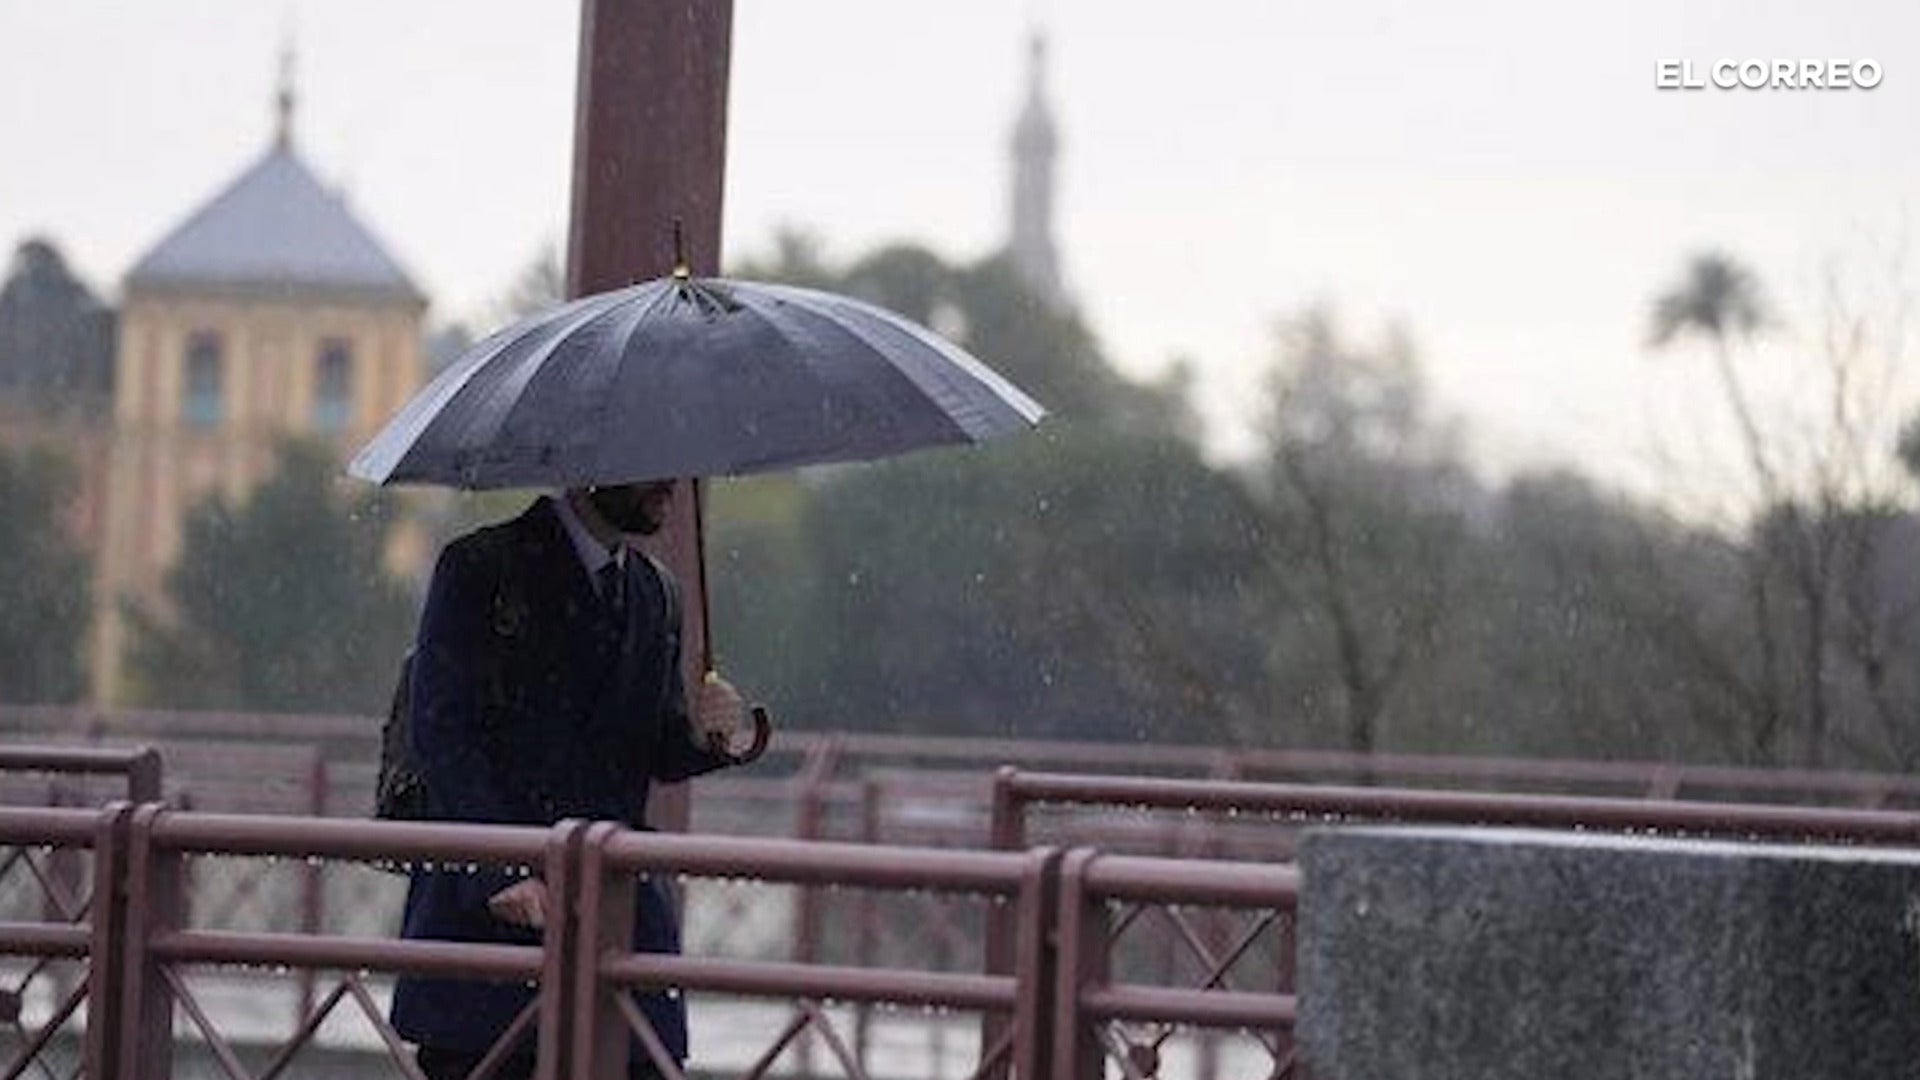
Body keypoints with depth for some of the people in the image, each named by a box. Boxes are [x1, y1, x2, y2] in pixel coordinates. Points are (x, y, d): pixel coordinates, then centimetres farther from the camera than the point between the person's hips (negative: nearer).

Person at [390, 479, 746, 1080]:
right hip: (482, 910, -5)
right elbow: (439, 731, -9)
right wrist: (501, 872, -19)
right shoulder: (480, 570, -2)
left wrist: (701, 733, -4)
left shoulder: (654, 596, 17)